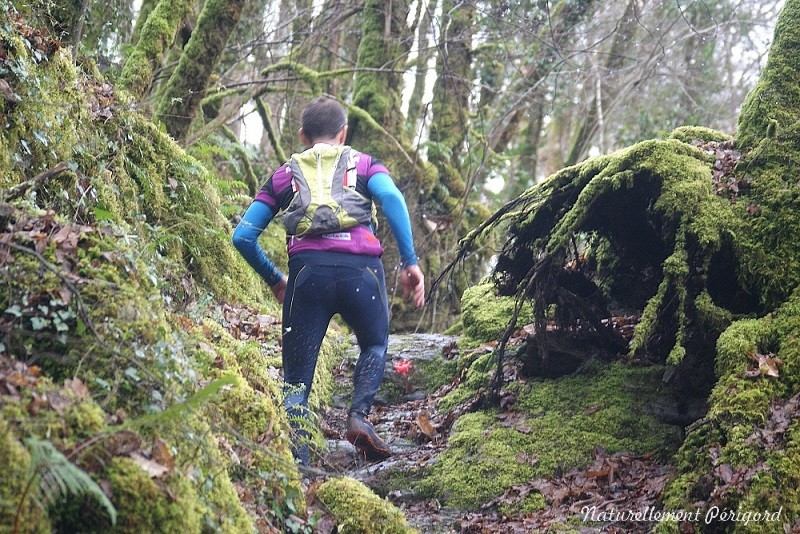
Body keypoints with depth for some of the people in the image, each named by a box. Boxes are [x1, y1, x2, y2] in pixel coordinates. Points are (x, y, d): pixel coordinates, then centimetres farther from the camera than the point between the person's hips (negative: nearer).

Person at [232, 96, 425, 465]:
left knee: (296, 378, 7)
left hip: (306, 270, 0)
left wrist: (272, 278, 33)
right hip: (361, 268, 0)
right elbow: (391, 197, -2)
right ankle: (359, 416, 5)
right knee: (374, 345, 27)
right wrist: (410, 263, -3)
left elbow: (242, 236, 19)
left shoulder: (283, 174, 26)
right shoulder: (364, 164, 22)